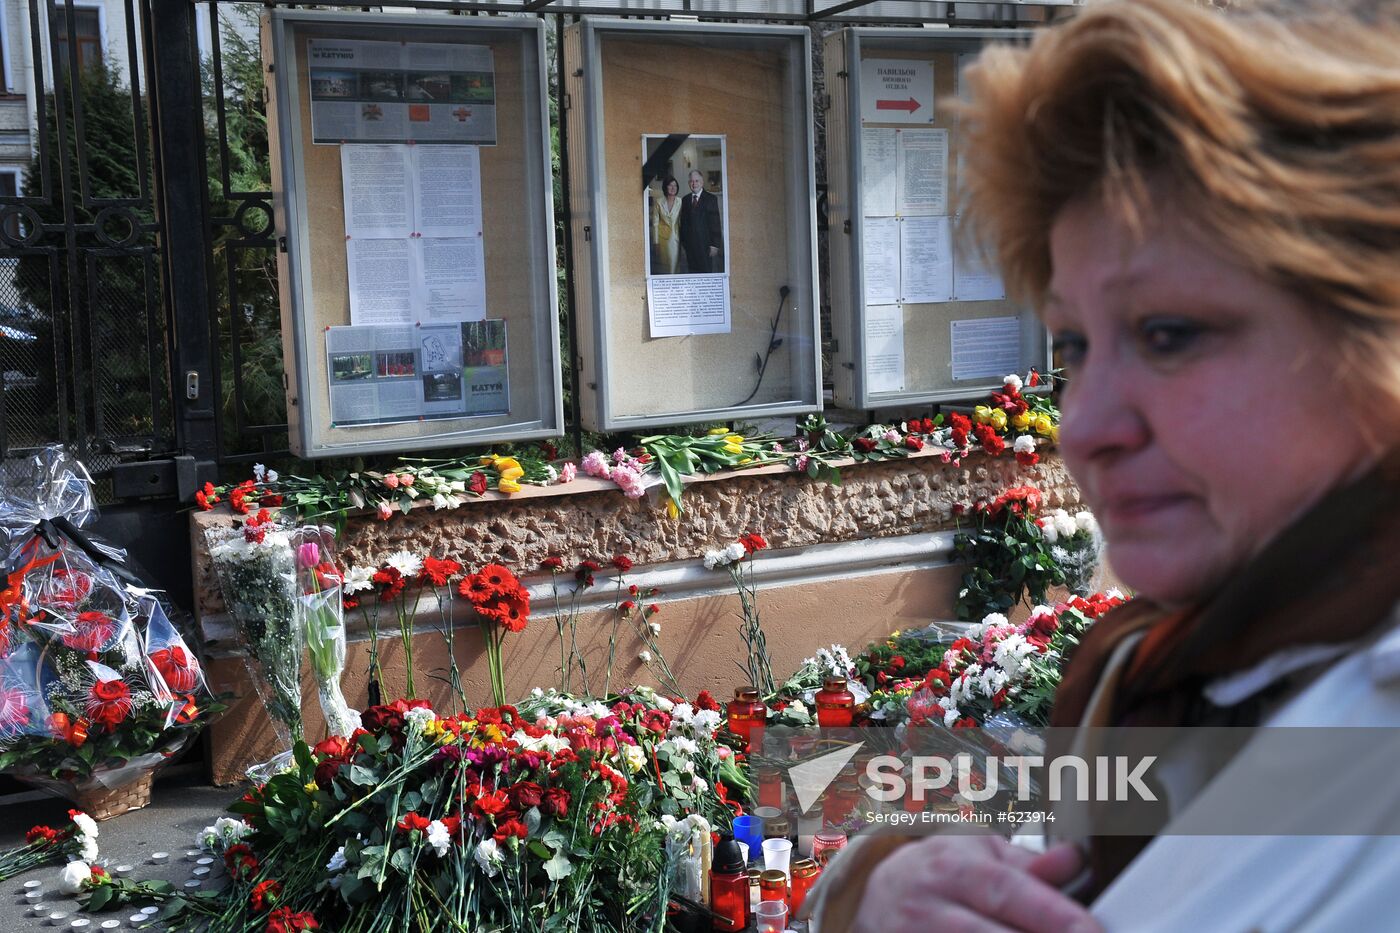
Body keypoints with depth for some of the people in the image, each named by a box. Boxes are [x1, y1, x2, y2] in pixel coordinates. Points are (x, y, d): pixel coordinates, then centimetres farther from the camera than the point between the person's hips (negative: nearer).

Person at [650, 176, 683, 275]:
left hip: (676, 236, 1)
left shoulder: (680, 202, 0)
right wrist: (656, 241, -4)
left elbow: (682, 221, 5)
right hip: (663, 236, -1)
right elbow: (655, 222, 0)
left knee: (675, 262, 0)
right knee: (665, 263, 1)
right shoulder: (658, 202, -2)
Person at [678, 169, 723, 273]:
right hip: (690, 244, 4)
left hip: (705, 243, -4)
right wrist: (683, 241, 8)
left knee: (706, 271, -3)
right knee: (692, 271, 4)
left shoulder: (711, 199, -2)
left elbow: (715, 223, -5)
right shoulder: (685, 200, 11)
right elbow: (683, 222, 13)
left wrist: (715, 244, -11)